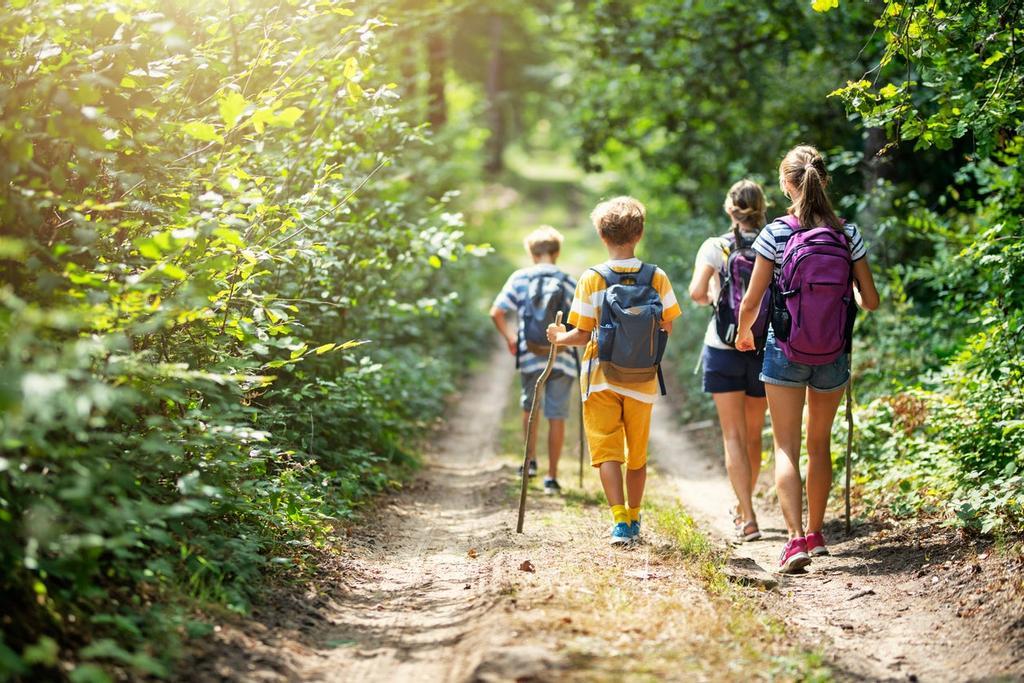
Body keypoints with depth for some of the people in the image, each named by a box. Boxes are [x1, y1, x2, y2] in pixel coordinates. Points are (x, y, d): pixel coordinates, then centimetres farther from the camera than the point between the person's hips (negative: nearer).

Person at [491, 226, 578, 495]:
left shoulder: (520, 278, 0)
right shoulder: (570, 283, 1)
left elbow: (496, 313, -4)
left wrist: (509, 338, 11)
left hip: (530, 357, 1)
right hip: (562, 359, -1)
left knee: (529, 408, 24)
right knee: (556, 416, 4)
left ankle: (530, 462, 26)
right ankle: (552, 476, 6)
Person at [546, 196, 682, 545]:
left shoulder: (592, 279, -9)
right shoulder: (657, 277, -4)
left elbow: (582, 335, -8)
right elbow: (668, 328, 0)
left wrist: (559, 337, 12)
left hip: (602, 378, -2)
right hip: (643, 380, 2)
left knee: (606, 450, 1)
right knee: (637, 453, 15)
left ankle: (620, 520, -13)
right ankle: (633, 520, 26)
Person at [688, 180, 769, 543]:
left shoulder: (715, 247, -5)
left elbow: (697, 292, -16)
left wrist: (710, 298, 6)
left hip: (724, 350, -2)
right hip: (765, 350, 2)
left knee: (734, 436, 0)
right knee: (753, 436, 17)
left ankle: (747, 518, -11)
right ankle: (743, 506, 33)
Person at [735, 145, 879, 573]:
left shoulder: (775, 235, -11)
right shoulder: (848, 235, -4)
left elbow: (751, 302, -8)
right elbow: (870, 300, 0)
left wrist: (744, 334, 13)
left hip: (785, 353, -3)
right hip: (834, 357, 3)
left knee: (786, 448, 0)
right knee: (820, 444, 18)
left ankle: (796, 538, -15)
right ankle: (816, 533, 29)